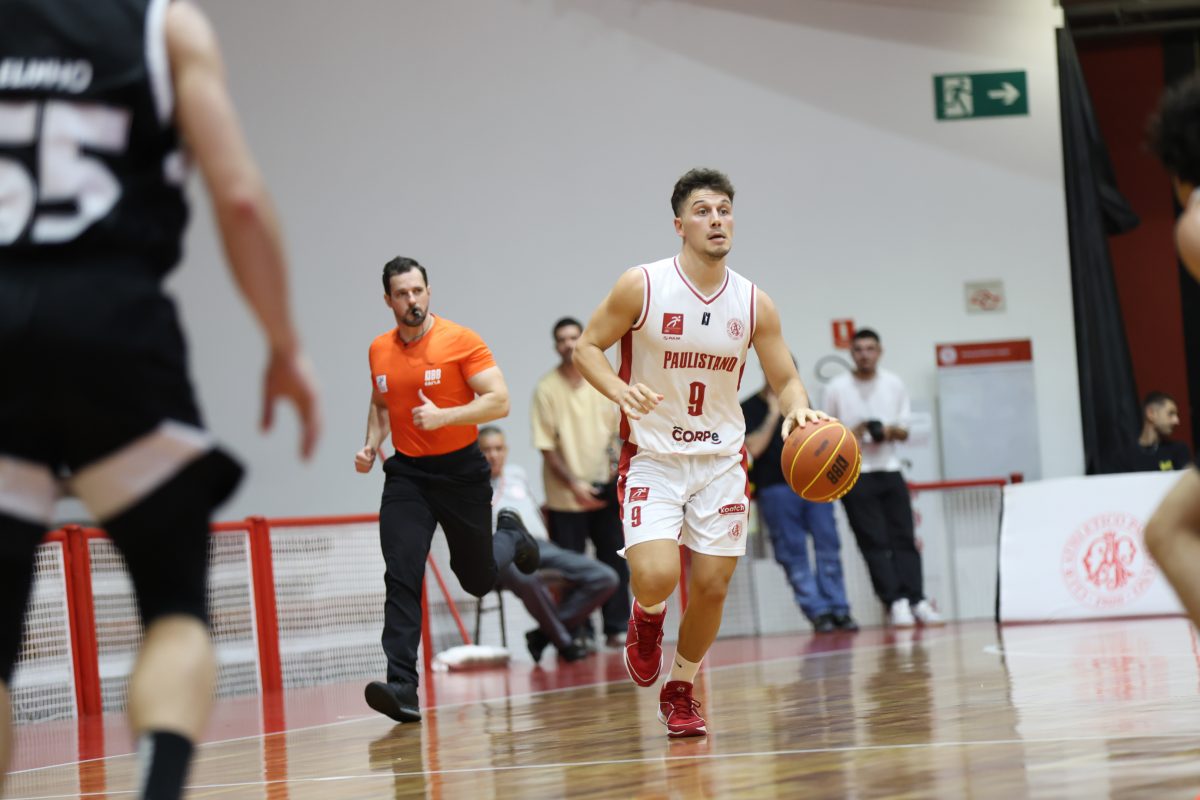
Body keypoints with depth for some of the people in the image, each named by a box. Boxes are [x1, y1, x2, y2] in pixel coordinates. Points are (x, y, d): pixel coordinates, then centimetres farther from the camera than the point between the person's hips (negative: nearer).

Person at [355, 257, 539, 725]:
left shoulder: (460, 340, -12)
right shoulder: (379, 351, 3)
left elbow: (499, 401, -17)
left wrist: (443, 416, -27)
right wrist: (372, 445, 4)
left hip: (462, 471, -3)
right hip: (406, 474, 3)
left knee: (478, 580, 12)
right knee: (401, 577, -15)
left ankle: (511, 536, 47)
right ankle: (401, 687, -19)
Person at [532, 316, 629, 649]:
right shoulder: (547, 389, -5)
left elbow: (617, 431, 9)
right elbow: (546, 446, -7)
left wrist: (615, 462, -10)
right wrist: (574, 484, -16)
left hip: (605, 491, 3)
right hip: (566, 496, -3)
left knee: (614, 561, 4)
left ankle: (617, 627, 12)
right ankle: (577, 632, 6)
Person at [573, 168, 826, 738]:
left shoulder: (754, 304, -3)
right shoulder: (642, 286, -12)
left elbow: (785, 380, 5)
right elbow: (586, 348, -4)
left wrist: (798, 411, -19)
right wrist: (620, 391, -24)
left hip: (720, 460, 3)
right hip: (652, 457, -3)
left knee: (711, 585, 4)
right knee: (655, 577, -19)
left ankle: (680, 692, 27)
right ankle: (647, 619, 19)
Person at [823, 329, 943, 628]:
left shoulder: (894, 384, 8)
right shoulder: (837, 388, 0)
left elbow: (905, 431, 13)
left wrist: (892, 431, -10)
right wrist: (851, 433, -15)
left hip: (890, 471, 3)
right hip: (855, 476, -3)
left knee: (904, 538, -3)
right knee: (874, 542, -8)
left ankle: (916, 600, -4)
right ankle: (896, 603, -10)